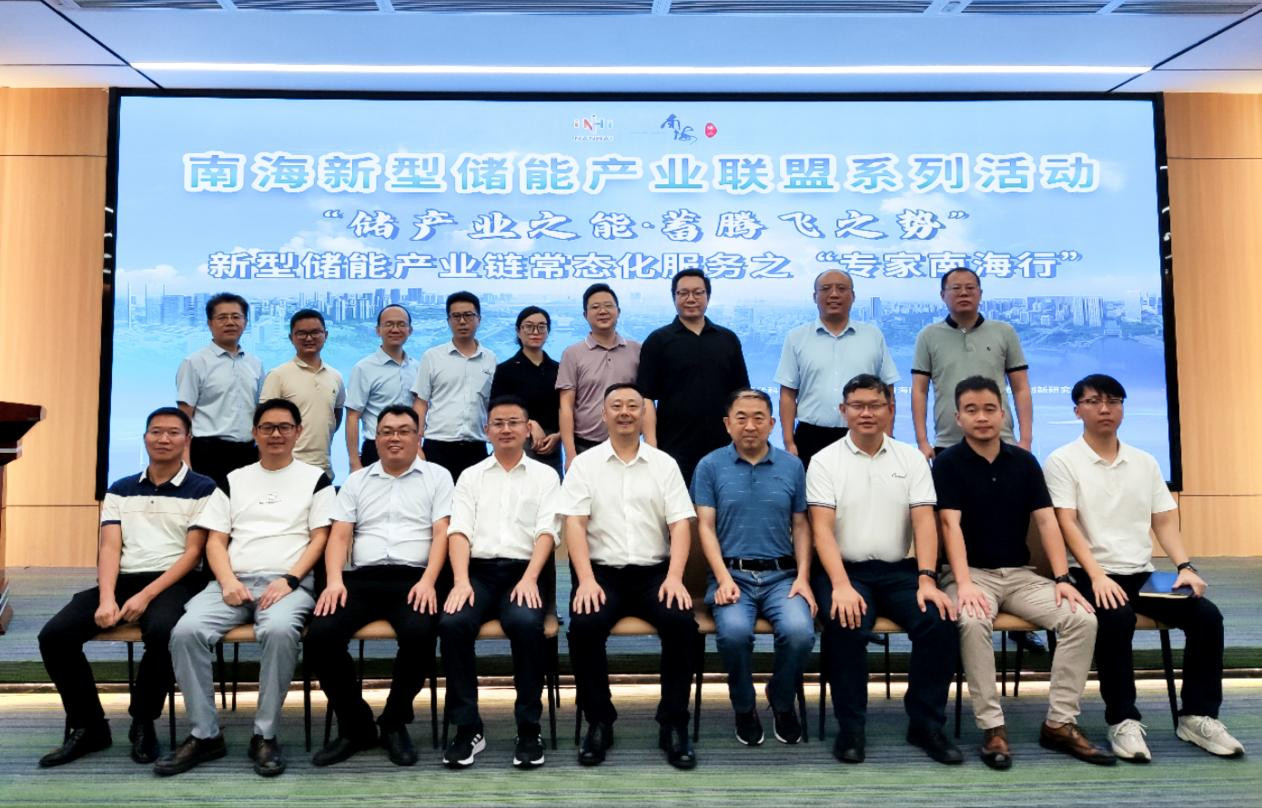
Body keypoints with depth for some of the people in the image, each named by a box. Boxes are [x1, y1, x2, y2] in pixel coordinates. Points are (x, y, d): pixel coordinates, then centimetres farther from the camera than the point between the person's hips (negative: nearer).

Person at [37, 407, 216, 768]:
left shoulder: (202, 489, 3)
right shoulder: (120, 490, 17)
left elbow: (193, 552, -4)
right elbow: (109, 548, 6)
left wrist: (146, 595, -15)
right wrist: (106, 598, -12)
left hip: (174, 581, -4)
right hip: (123, 578, 5)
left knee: (162, 632, -36)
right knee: (54, 635, -17)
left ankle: (143, 724, -10)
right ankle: (88, 726, 3)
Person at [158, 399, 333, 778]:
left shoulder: (315, 478, 12)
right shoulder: (234, 480, 20)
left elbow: (320, 538, 3)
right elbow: (215, 540, 13)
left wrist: (289, 580, -11)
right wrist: (228, 581, -6)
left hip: (289, 582, -3)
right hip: (234, 582, 3)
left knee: (279, 630, -36)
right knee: (186, 631, -25)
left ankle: (265, 735, -20)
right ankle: (205, 734, -11)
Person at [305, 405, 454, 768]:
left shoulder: (437, 476, 11)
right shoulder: (357, 481, 19)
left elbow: (442, 533, 0)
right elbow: (339, 535, 10)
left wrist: (428, 580, -15)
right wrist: (334, 580, -8)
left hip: (414, 577, -3)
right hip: (363, 578, 3)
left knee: (419, 633, -33)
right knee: (319, 635, -23)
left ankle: (394, 722, -6)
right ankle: (355, 725, -1)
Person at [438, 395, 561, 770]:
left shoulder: (545, 475, 13)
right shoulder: (471, 476, 17)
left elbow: (547, 531, 1)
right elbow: (459, 530, 4)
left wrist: (529, 579, -16)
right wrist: (461, 581, -13)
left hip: (524, 572, -1)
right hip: (479, 570, 2)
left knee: (526, 623, -33)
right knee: (452, 623, -29)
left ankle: (529, 728, -17)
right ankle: (467, 728, -15)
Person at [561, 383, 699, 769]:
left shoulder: (664, 464, 9)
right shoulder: (585, 463, 6)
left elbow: (680, 524, 2)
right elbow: (574, 524, -2)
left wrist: (674, 578, -13)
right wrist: (586, 580, -15)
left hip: (654, 571, 1)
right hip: (602, 571, -1)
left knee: (682, 622, -26)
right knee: (584, 625, -28)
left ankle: (674, 724, -8)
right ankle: (599, 722, -7)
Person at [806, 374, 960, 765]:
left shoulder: (911, 458, 9)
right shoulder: (825, 461, 2)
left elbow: (924, 522, 0)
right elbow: (822, 528, -8)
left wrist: (926, 580, -14)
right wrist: (841, 586, -22)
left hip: (899, 570, 3)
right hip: (844, 569, -2)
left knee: (940, 621, -22)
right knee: (846, 625, -31)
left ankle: (926, 722, -3)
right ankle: (851, 726, -11)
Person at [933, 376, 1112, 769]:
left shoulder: (1024, 461, 7)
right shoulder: (948, 463, -4)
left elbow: (1046, 521, 2)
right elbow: (950, 525, -14)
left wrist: (1063, 578, -9)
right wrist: (964, 584, -26)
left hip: (1021, 574, 4)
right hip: (974, 573, -4)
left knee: (1083, 618, -17)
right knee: (972, 622, -35)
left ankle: (1059, 723, -7)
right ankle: (992, 727, -22)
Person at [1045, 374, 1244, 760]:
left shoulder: (1145, 462, 16)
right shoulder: (1063, 461, -1)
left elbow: (1165, 522, 12)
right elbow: (1067, 524, -10)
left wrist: (1184, 566, -7)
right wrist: (1097, 575, -23)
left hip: (1143, 574, 5)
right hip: (1094, 574, -5)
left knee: (1207, 615, -16)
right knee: (1117, 618, -34)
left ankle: (1198, 715, -2)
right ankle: (1123, 720, -19)